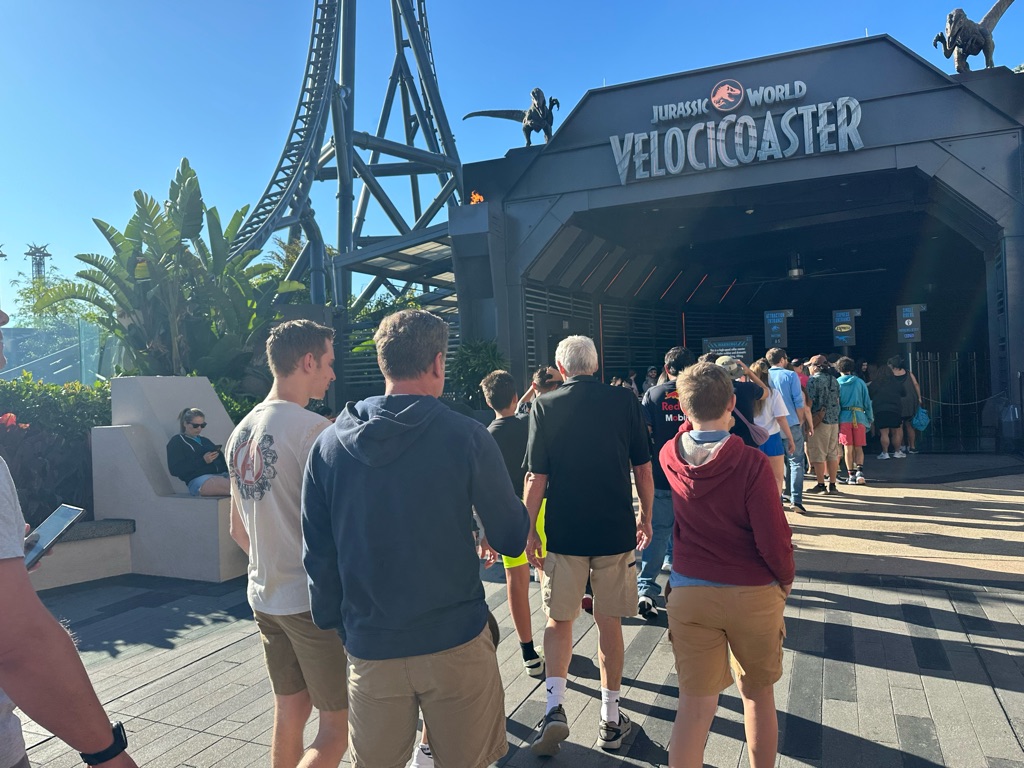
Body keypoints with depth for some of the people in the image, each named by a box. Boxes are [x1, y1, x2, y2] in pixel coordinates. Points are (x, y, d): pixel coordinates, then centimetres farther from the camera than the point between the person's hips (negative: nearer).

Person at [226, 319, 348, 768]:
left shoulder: (241, 431, 8)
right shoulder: (313, 428, -18)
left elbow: (238, 529, 15)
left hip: (264, 595, 8)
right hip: (313, 598, -8)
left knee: (290, 713, 19)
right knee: (339, 724, 3)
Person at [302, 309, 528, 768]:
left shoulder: (329, 444, -4)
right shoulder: (466, 437, -14)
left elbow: (317, 554, 1)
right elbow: (511, 539, -8)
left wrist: (333, 624, 14)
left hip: (370, 648, 3)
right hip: (455, 643, -3)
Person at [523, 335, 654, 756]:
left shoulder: (545, 406, -6)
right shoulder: (625, 401, -2)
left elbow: (537, 476, -6)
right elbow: (643, 468, 1)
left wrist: (529, 529, 3)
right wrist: (646, 517, 14)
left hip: (563, 532, -1)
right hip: (615, 530, 1)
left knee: (559, 619, 15)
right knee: (609, 620, 13)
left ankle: (555, 706, 2)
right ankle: (611, 719, 23)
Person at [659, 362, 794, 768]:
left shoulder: (670, 456, -7)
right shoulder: (751, 463, -19)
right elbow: (774, 541, -16)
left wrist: (697, 409, 16)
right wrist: (786, 578, 1)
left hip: (689, 594, 2)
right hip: (754, 595, -1)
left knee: (695, 706, 8)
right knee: (758, 696, 21)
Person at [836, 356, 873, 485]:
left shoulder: (837, 383, 2)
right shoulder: (860, 382, 5)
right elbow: (867, 402, 6)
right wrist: (870, 419, 13)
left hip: (844, 417, -1)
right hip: (859, 417, 1)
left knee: (848, 448, 5)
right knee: (858, 447, 8)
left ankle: (851, 475, 6)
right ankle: (859, 471, -10)